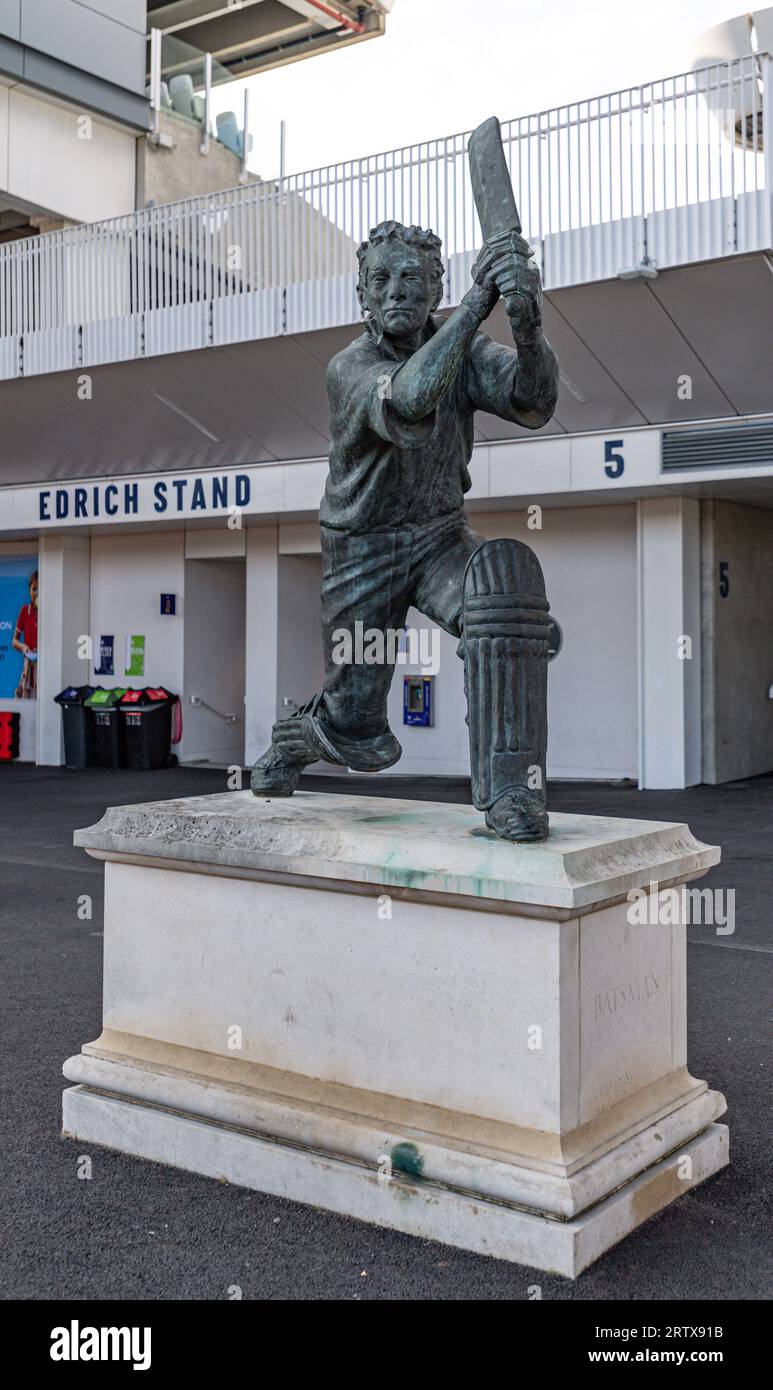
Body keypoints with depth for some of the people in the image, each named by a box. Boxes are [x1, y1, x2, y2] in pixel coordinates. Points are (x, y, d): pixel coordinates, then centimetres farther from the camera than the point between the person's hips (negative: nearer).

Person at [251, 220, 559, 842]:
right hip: (363, 554, -2)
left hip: (441, 540, 2)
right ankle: (295, 739, 46)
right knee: (357, 734, 5)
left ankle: (510, 789, -34)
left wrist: (529, 322, -48)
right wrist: (477, 299, -45)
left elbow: (534, 401, -29)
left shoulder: (464, 350, -9)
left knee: (508, 575, -35)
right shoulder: (349, 369, -19)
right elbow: (408, 406, -43)